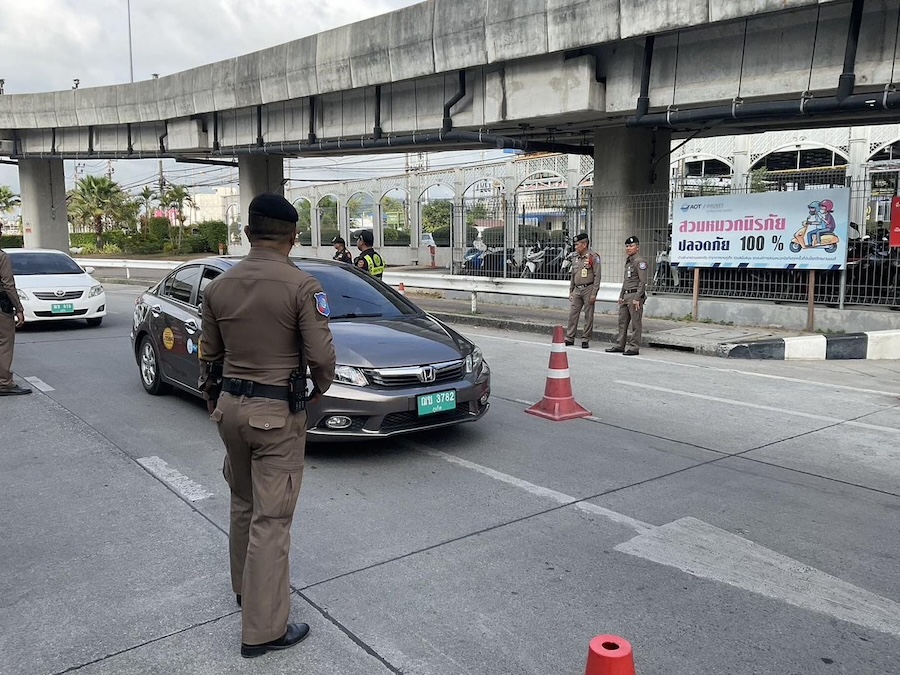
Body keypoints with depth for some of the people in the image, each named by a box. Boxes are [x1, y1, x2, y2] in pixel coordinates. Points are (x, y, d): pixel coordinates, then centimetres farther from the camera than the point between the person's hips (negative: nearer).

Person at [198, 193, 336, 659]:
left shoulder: (218, 287, 3)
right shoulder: (301, 287, -15)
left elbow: (208, 356, 10)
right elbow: (320, 355, -16)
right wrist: (320, 388, 6)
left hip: (230, 406, 6)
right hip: (277, 412, -6)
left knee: (243, 505, 24)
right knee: (271, 519, 0)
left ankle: (245, 587, 42)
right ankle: (263, 629, 8)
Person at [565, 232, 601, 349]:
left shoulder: (593, 257, -7)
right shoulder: (576, 258, 13)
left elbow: (597, 276, -11)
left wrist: (594, 293, -16)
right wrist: (570, 291, 18)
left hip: (588, 289, -6)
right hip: (577, 290, 6)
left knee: (588, 316, 0)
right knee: (572, 314, 4)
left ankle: (585, 340, 6)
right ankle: (569, 338, 10)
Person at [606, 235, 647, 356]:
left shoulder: (639, 261, -12)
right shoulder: (628, 261, 17)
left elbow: (643, 282, -17)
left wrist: (637, 299, -20)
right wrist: (621, 296, 21)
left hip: (635, 295, -9)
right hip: (626, 295, 9)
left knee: (635, 323, -3)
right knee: (622, 321, 12)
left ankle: (634, 348, 1)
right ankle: (620, 345, 20)